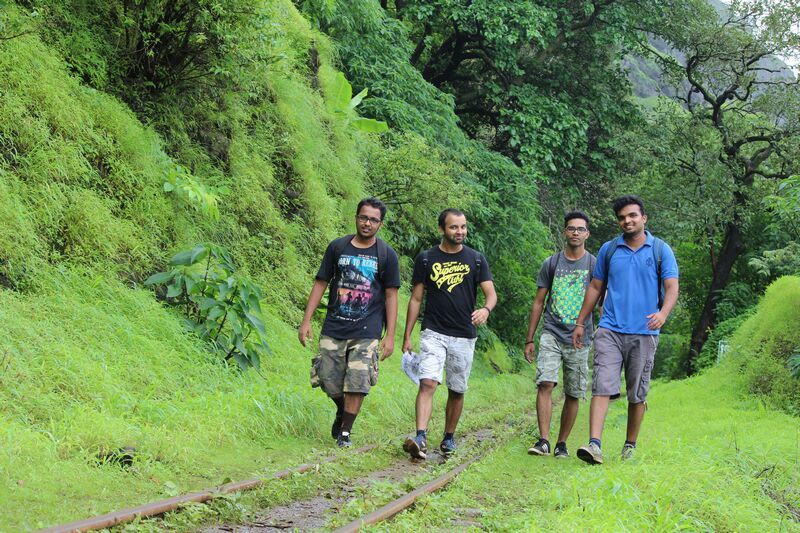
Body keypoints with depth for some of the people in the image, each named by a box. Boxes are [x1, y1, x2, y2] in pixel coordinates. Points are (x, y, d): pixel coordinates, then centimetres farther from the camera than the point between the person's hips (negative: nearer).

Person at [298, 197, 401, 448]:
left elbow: (391, 296, 3)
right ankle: (343, 411, 34)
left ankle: (345, 431, 6)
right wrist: (306, 320, 3)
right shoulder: (337, 247, 6)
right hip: (334, 329, 2)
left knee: (357, 384, -9)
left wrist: (390, 336, -2)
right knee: (329, 382, 3)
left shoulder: (387, 255, 2)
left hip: (367, 332, -2)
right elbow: (321, 284, 9)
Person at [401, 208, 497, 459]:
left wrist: (486, 309, -27)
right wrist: (407, 336, 3)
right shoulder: (426, 259, 2)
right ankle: (420, 438, -27)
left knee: (457, 390, 9)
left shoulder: (476, 260, 4)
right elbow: (416, 299, 6)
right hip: (434, 333, -2)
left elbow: (491, 293, -2)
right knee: (428, 383, -18)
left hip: (464, 336, 2)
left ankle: (449, 438, 24)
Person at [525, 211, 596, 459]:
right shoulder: (551, 263, 8)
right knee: (545, 384, -16)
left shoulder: (594, 265, 4)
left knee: (573, 394, 3)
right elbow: (538, 302, 11)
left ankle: (562, 444, 14)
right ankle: (543, 440, -17)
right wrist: (529, 339, 8)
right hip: (551, 334, 0)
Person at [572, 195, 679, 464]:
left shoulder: (661, 250, 4)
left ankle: (630, 446, 20)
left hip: (644, 333, -1)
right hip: (610, 330, 1)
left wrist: (663, 313, -23)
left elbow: (671, 288, -3)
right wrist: (580, 323, 15)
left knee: (638, 394, 7)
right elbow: (595, 287, 17)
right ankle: (594, 444, -20)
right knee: (602, 386, -13)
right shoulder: (608, 250, 10)